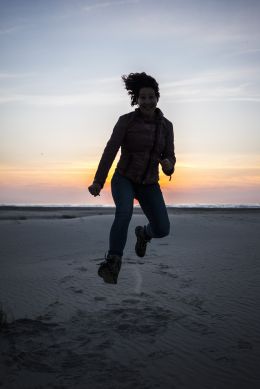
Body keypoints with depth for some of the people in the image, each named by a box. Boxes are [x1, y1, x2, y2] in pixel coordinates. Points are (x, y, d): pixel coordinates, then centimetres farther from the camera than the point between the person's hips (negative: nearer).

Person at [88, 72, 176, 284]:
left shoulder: (166, 125, -2)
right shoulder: (126, 120, -11)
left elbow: (169, 157, -2)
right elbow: (110, 151, -12)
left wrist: (168, 165, -27)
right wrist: (98, 181, -16)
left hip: (149, 184, 3)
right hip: (124, 179, -3)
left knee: (162, 230, -11)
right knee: (125, 211, -35)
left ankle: (144, 232, 26)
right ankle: (113, 263, -28)